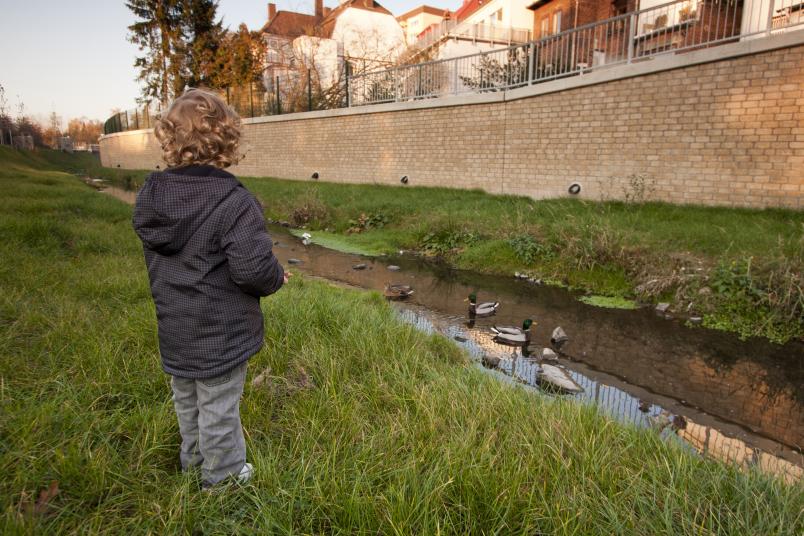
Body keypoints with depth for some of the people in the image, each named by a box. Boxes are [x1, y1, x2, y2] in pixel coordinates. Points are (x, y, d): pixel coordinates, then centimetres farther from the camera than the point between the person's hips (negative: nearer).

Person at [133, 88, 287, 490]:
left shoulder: (149, 198, -4)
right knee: (218, 411, 13)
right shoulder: (234, 202, -26)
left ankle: (193, 460, 49)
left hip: (174, 332, 7)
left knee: (187, 403, 27)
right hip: (220, 334, -6)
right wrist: (277, 279, -8)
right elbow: (253, 267, -29)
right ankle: (222, 477, 33)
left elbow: (157, 261, 7)